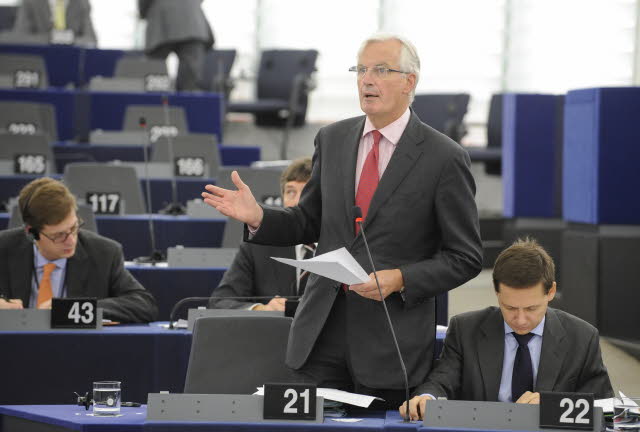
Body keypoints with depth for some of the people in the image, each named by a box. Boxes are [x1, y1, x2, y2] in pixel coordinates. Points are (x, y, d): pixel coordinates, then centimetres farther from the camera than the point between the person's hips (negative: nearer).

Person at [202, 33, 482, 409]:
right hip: (323, 333, 4)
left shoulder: (445, 158, -6)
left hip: (392, 343, -4)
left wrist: (400, 279, -17)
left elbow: (465, 257, -4)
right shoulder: (332, 140, 9)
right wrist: (258, 217, -3)